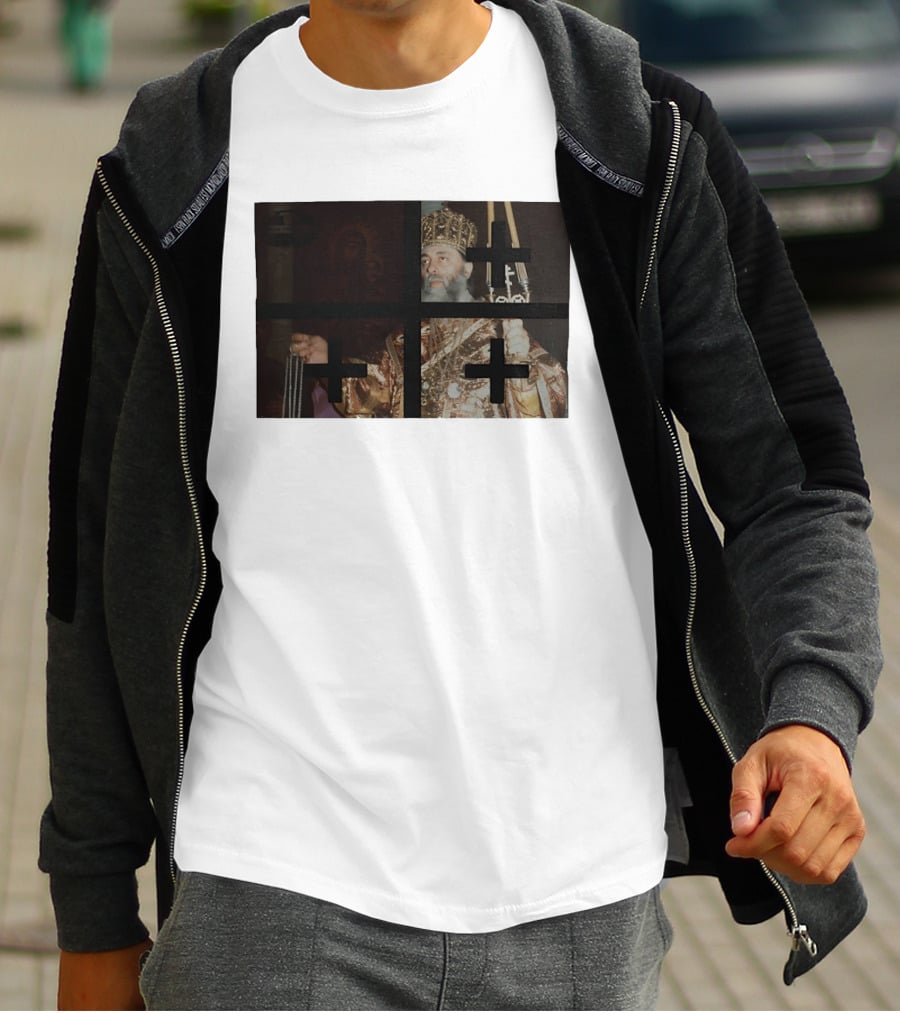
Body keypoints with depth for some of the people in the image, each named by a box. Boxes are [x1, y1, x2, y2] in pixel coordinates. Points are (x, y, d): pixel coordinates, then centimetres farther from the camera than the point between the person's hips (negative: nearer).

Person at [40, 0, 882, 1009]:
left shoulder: (646, 143, -1)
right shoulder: (170, 172, 0)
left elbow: (794, 482, 1)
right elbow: (105, 557, 7)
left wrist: (812, 713, -20)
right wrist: (94, 918, 10)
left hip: (578, 895, 1)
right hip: (273, 888, -1)